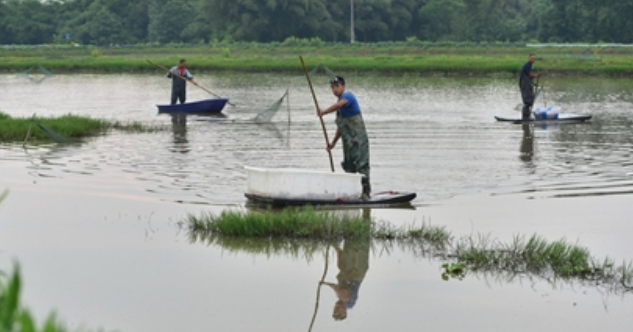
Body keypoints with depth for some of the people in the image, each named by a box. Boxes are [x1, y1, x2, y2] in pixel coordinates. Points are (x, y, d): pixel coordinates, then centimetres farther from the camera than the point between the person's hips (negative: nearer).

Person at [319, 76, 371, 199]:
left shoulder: (348, 96, -8)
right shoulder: (341, 101, 19)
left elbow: (339, 105, -34)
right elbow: (341, 126, 25)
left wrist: (323, 112, -28)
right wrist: (333, 143, 25)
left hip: (358, 138, -10)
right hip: (348, 140, 10)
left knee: (361, 164, -11)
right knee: (348, 166, 10)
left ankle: (366, 191, -12)